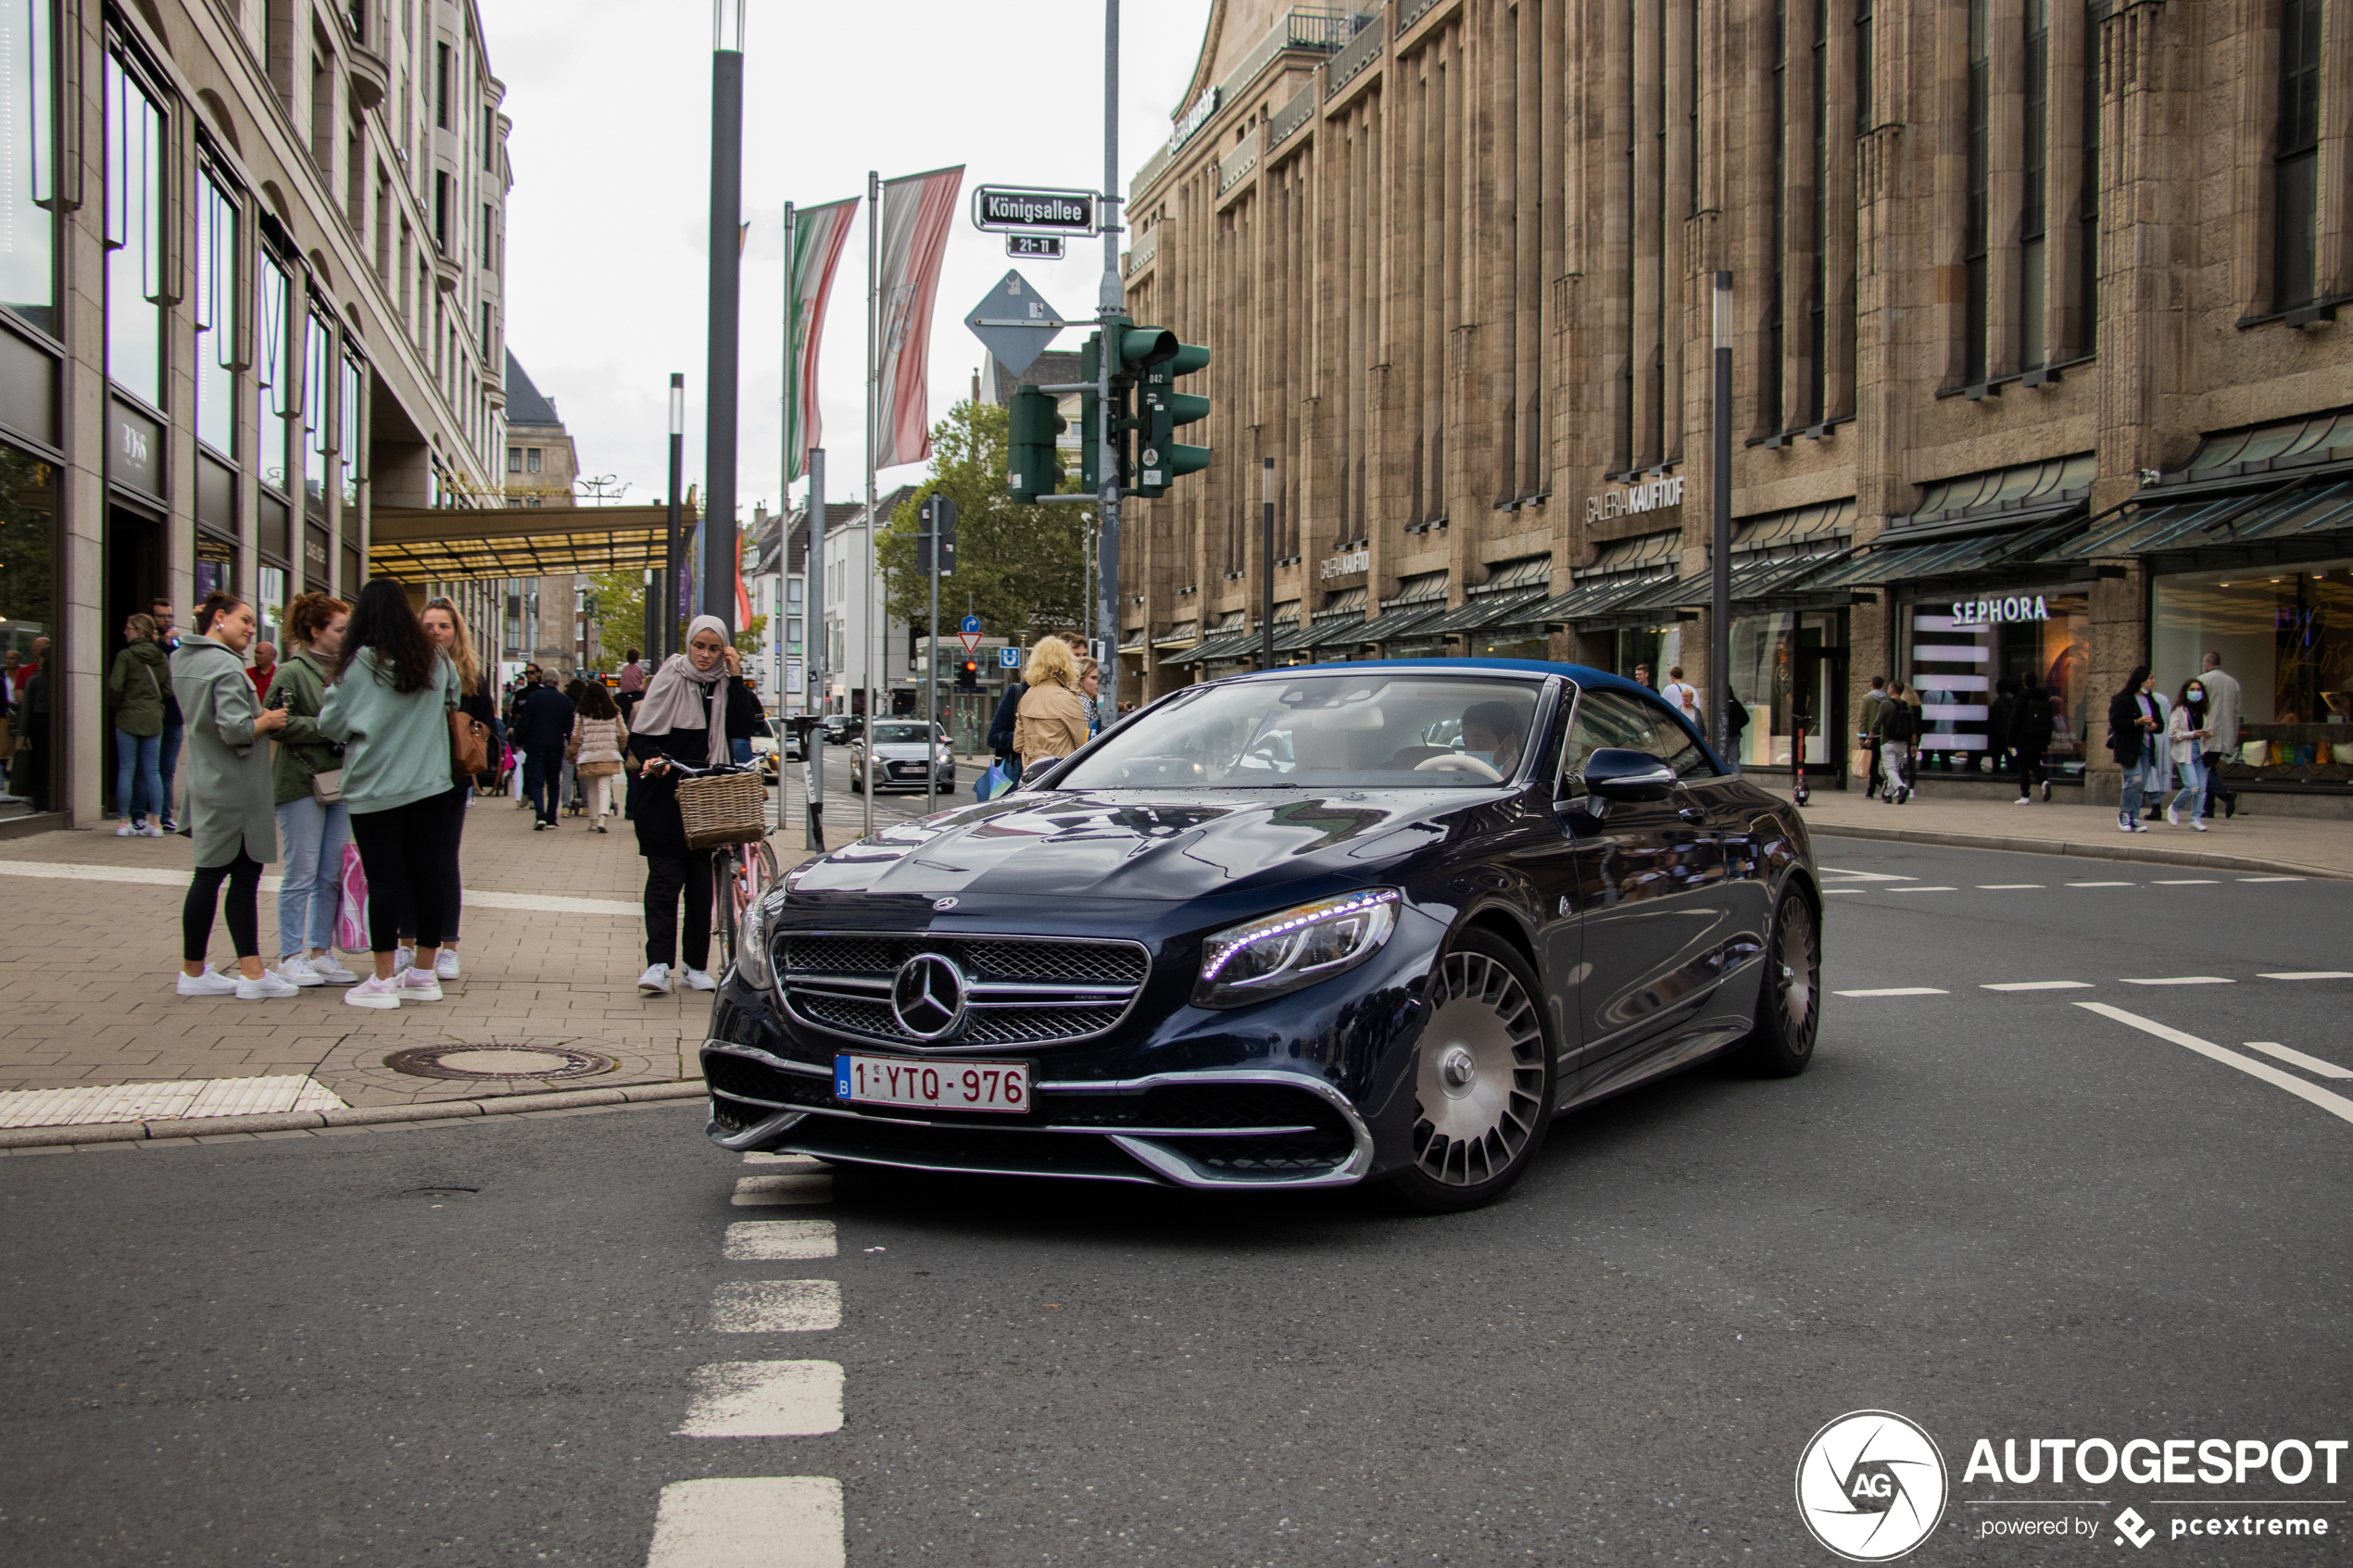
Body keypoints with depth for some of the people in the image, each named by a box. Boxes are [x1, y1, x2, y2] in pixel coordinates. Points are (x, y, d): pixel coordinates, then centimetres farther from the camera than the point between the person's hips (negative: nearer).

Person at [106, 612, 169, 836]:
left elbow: (115, 688, -11)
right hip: (154, 720, 4)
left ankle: (125, 822, 3)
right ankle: (155, 822, 3)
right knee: (151, 770, 7)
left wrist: (117, 706, 8)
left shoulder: (125, 656, -8)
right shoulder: (160, 656, 5)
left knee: (126, 770, 2)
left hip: (128, 718, -4)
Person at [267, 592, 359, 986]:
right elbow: (279, 723, -16)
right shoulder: (291, 672, -7)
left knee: (332, 875, 9)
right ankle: (290, 956, 7)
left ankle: (321, 951, 18)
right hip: (301, 783, -7)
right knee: (302, 875, -2)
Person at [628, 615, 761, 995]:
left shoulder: (726, 685, 9)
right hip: (665, 794, -3)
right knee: (665, 877, -9)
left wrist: (736, 679, -8)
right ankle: (658, 964, -11)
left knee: (702, 881, 4)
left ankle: (696, 967, 11)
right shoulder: (669, 680, 1)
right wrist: (654, 759, -19)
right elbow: (640, 736, 1)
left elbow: (743, 728, -6)